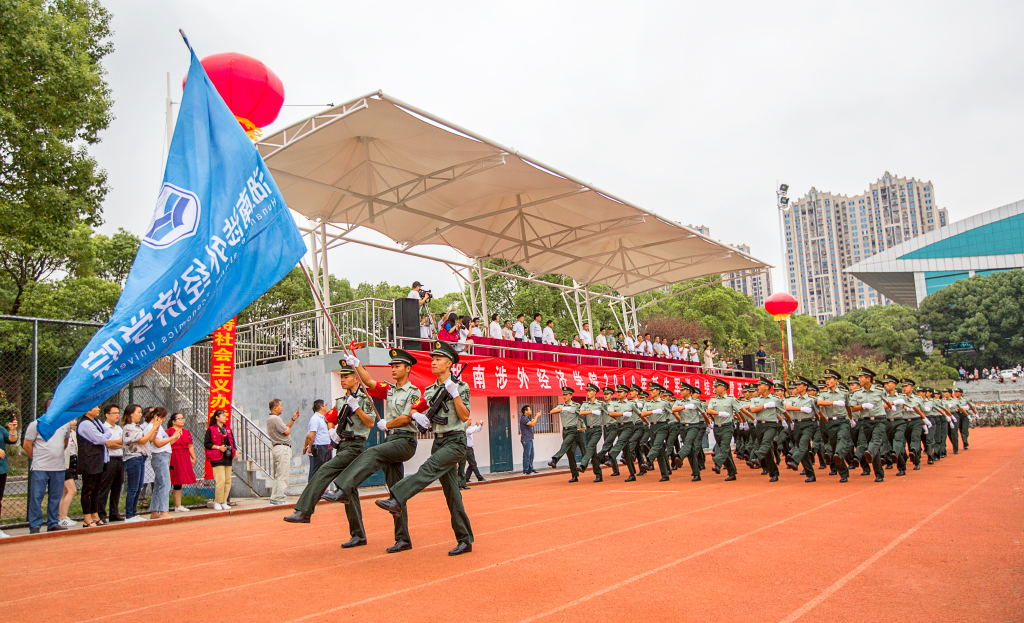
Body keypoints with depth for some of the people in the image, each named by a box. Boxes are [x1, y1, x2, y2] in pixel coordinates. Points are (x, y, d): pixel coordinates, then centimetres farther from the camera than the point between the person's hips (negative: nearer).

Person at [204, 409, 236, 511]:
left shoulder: (228, 429, 18)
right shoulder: (211, 429, -2)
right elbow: (206, 444, -5)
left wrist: (234, 450, 8)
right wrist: (218, 447, -15)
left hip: (228, 458, 7)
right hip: (217, 459, -6)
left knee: (228, 481, 4)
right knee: (221, 480, -13)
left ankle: (224, 502, 12)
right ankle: (217, 502, 0)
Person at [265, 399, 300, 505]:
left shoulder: (270, 418, 18)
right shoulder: (275, 419, -16)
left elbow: (285, 427, 23)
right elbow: (287, 431, -16)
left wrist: (293, 419, 17)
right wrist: (288, 427, 4)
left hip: (276, 448, 11)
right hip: (282, 449, -11)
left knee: (278, 475, 15)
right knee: (282, 475, -8)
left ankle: (275, 498, 18)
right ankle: (278, 498, -6)